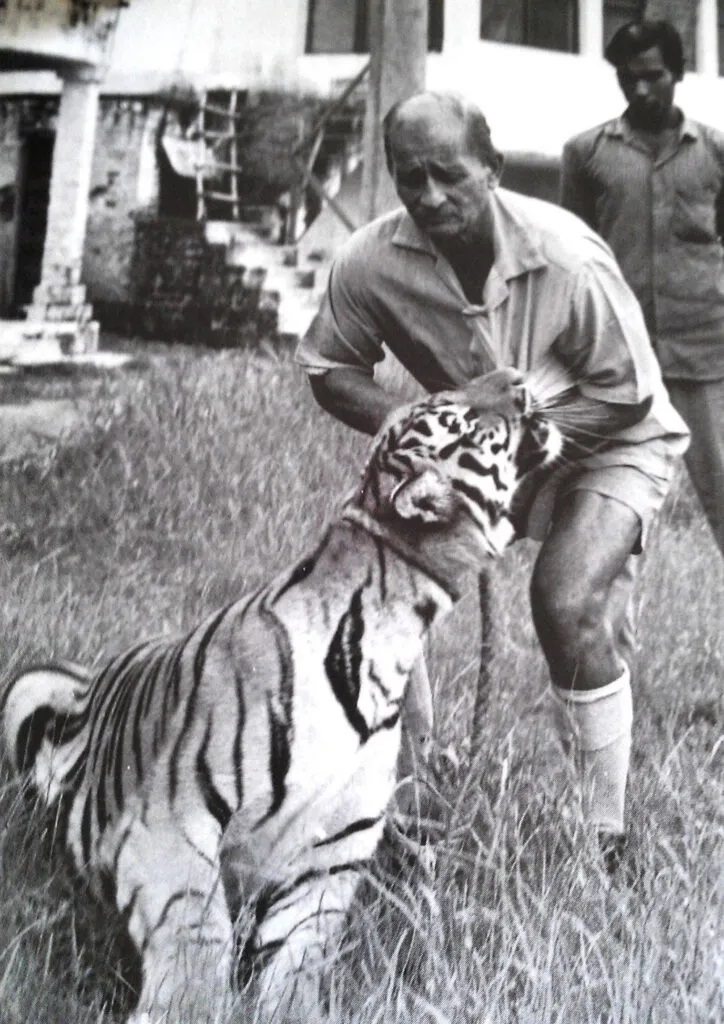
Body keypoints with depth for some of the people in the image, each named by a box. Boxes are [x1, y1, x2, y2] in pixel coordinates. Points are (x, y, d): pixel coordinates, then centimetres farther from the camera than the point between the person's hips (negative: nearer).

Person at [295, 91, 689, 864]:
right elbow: (328, 369, -8)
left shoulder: (566, 259, -33)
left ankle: (603, 834, -6)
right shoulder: (372, 262, -23)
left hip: (609, 444, -4)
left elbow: (629, 392, -22)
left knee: (570, 604, -25)